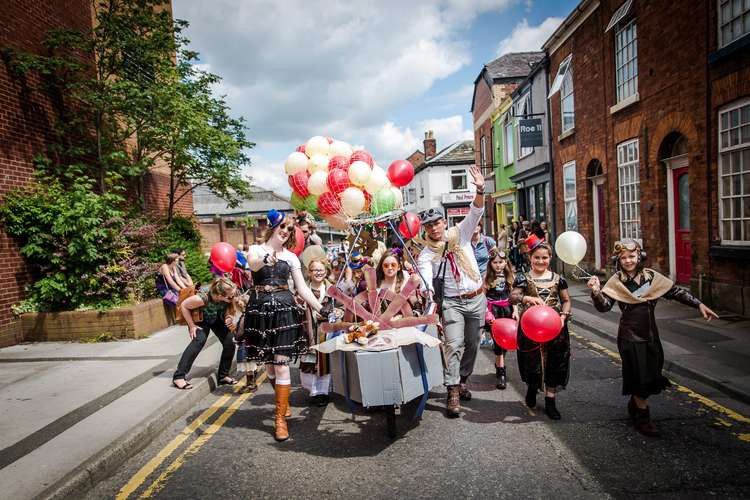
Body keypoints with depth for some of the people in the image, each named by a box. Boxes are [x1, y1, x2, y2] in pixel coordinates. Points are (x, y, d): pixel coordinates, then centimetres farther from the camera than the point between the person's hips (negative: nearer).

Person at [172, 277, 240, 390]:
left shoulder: (231, 295, -29)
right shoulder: (203, 297, -41)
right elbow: (183, 306, -24)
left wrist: (229, 317, -24)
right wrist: (192, 325, -22)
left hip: (217, 318, 5)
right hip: (200, 318, -4)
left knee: (230, 343, -9)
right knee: (199, 340, -29)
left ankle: (223, 376, 10)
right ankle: (178, 376, -23)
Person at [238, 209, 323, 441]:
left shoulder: (291, 256, 9)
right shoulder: (255, 250, 3)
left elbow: (302, 288, 6)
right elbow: (253, 265, -22)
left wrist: (321, 309, -3)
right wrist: (267, 259, -43)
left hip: (284, 310, 0)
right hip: (260, 310, 0)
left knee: (281, 364, -6)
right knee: (268, 363, 9)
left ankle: (280, 417, 0)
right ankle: (283, 401, 34)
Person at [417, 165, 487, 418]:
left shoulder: (460, 234, 2)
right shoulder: (426, 254, -3)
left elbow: (475, 213, -9)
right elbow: (425, 278, -18)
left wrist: (480, 190, -26)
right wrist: (427, 292, -40)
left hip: (477, 298, 3)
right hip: (452, 302, -3)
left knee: (472, 344, 12)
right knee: (454, 345, -14)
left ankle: (462, 381, 30)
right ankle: (452, 393, -9)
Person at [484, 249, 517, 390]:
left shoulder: (509, 276, 6)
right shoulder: (487, 277, -4)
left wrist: (515, 311, 2)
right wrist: (487, 312, -14)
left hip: (507, 310, 4)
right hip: (493, 311, -3)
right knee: (498, 340, -7)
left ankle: (499, 365, 29)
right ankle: (501, 372, -2)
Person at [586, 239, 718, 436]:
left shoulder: (651, 276, 1)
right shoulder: (616, 282, -10)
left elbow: (676, 292, 8)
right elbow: (604, 306, -19)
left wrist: (699, 304, 2)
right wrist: (596, 292, -37)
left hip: (651, 334, 5)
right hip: (630, 336, -5)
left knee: (652, 373, 14)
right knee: (640, 376, -1)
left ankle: (634, 404, 37)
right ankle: (642, 417, 16)